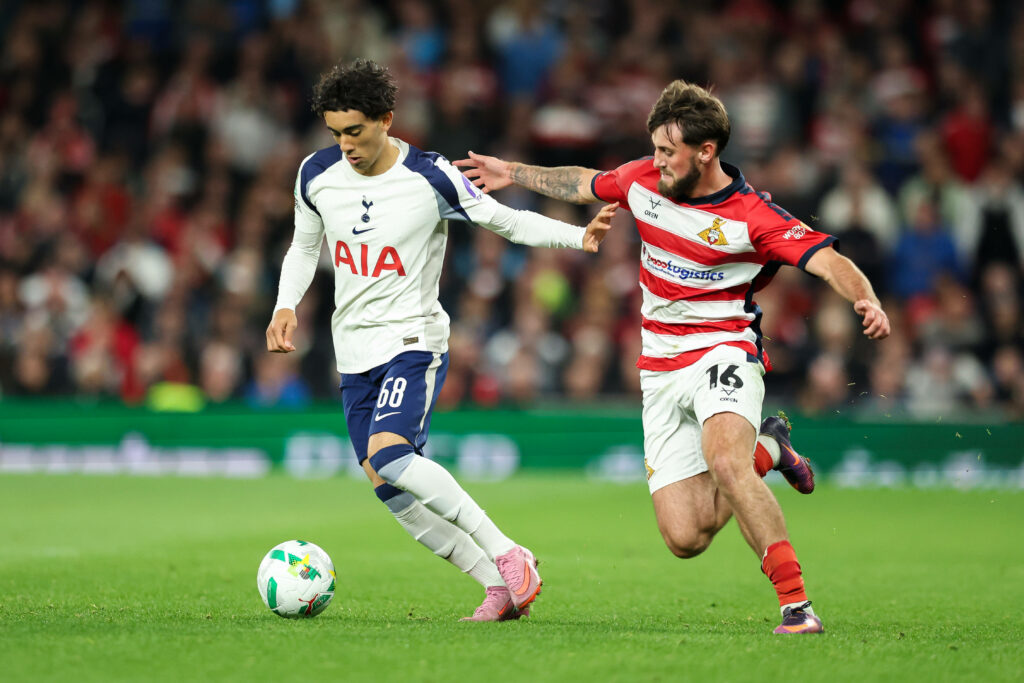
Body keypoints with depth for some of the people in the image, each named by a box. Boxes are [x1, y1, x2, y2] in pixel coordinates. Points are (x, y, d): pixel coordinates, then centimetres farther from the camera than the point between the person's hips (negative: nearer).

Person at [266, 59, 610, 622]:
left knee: (387, 454, -29)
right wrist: (286, 305, 0)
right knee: (390, 490, 0)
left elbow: (506, 221, -3)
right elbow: (305, 247, 17)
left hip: (414, 340, -6)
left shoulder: (430, 178, -12)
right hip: (354, 349, 6)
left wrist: (580, 236, -17)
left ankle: (508, 556, -23)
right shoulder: (316, 175, 1)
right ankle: (499, 588, 8)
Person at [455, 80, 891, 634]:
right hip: (661, 371, 5)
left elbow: (828, 260, -22)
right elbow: (585, 184, 23)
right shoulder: (642, 180, 2)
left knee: (723, 459, -38)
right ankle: (766, 451, 27)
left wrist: (866, 300, -41)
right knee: (686, 539, -4)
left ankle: (796, 601, -32)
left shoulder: (752, 218, -14)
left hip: (723, 351, -5)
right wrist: (512, 173, 32)